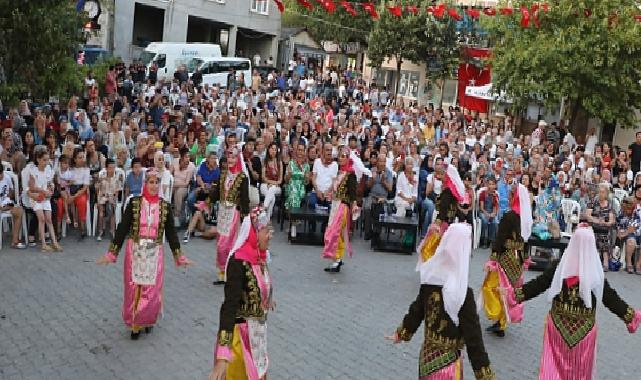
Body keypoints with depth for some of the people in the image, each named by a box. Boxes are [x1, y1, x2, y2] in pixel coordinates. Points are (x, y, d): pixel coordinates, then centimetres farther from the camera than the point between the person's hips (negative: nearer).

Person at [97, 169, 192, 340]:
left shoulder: (165, 206, 1)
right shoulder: (134, 203, -3)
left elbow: (171, 233, 7)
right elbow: (122, 228, -2)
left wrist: (179, 256, 7)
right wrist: (111, 253, -4)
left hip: (155, 254, 1)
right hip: (135, 252, -1)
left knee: (152, 290, 4)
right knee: (134, 289, 4)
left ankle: (148, 321, 28)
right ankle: (135, 324, 22)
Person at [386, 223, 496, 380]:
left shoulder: (430, 278, -7)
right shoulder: (463, 293, -24)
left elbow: (416, 310, 7)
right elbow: (473, 337, -20)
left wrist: (400, 334, 24)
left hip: (426, 355, 6)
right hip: (446, 363, -6)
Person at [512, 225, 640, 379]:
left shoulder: (559, 266, -11)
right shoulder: (596, 272, -12)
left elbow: (538, 284, -8)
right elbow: (610, 297, -6)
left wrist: (516, 293, 2)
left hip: (558, 323, 0)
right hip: (584, 327, 0)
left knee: (554, 363, 11)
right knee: (579, 368, 17)